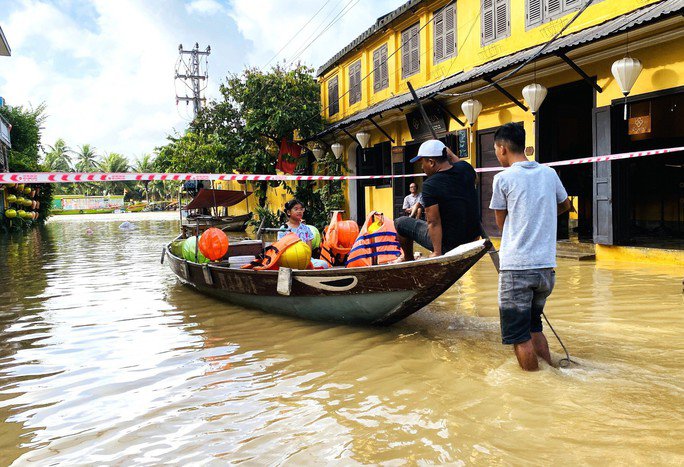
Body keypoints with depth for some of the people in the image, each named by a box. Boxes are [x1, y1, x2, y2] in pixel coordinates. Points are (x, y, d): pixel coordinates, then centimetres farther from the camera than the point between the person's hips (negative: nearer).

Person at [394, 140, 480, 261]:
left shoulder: (430, 185, -21)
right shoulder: (466, 169, -3)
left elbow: (434, 223, -23)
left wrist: (437, 253, -23)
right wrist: (449, 153, 27)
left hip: (448, 244, -7)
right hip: (473, 237, 7)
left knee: (400, 223, 6)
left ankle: (408, 259, 31)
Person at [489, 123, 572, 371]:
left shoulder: (503, 178, -6)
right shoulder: (549, 173, 8)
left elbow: (501, 223, 5)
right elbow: (565, 205, 27)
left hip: (516, 267, -6)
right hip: (546, 267, 6)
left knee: (519, 337, 3)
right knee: (534, 327, 21)